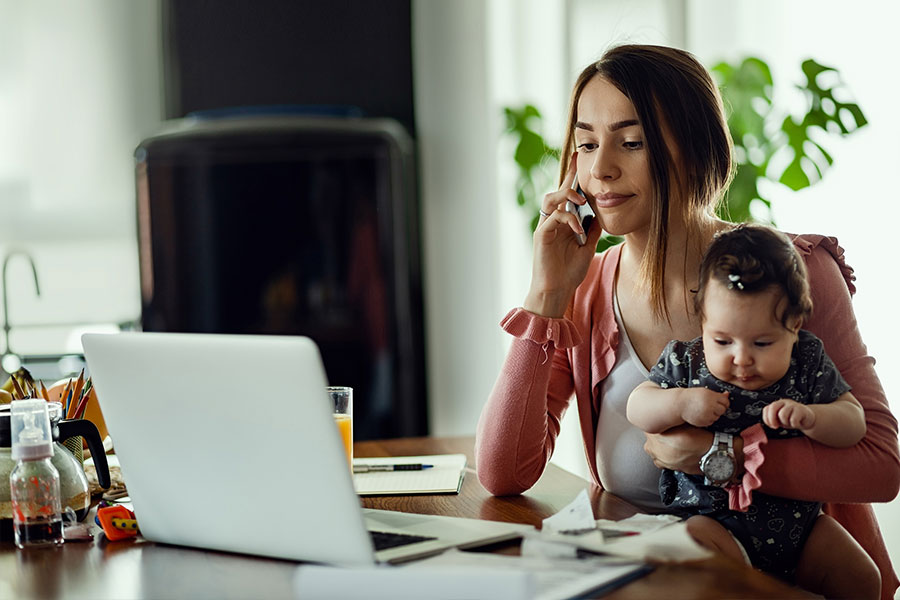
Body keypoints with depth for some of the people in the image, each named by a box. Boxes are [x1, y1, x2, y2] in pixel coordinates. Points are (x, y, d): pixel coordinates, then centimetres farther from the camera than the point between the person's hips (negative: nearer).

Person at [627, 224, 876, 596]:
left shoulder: (809, 365, -4)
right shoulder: (685, 363, -5)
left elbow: (854, 422, -5)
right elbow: (637, 408, -4)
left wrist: (811, 418, -26)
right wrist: (680, 404, -24)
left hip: (796, 519, 2)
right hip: (711, 513, -2)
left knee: (862, 580, -6)